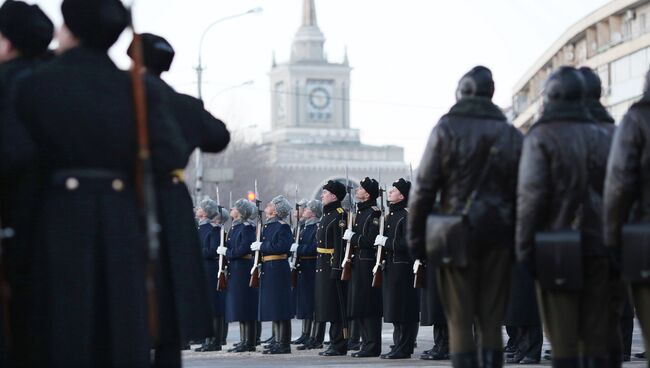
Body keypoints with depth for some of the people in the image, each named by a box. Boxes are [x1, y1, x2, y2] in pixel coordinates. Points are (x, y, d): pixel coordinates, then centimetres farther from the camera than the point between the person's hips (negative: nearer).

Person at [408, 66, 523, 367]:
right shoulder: (511, 134, 8)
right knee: (491, 320, 7)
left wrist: (416, 237, 0)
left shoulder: (447, 128, -1)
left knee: (460, 320, 0)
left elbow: (424, 187, -5)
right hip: (498, 234, 3)